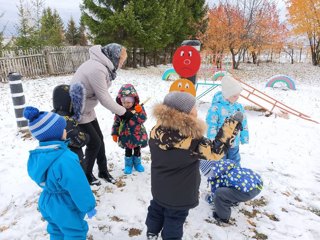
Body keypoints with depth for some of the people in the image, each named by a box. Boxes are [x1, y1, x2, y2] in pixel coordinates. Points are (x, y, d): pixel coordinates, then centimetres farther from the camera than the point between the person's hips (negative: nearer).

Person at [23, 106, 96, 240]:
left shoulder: (35, 156, -11)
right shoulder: (65, 160, -37)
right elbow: (79, 188, -28)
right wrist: (88, 206, -12)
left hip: (47, 203, 7)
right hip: (66, 209, -7)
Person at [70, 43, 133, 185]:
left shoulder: (101, 66, 3)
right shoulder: (97, 69, -28)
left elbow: (103, 93, 4)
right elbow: (104, 98, -24)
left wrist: (118, 110, 1)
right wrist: (123, 112, -13)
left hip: (87, 109, 9)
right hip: (77, 111, -9)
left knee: (99, 139, 15)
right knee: (94, 143, 2)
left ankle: (103, 171, 31)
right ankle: (86, 175, 24)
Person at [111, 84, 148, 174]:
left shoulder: (139, 108, -16)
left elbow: (142, 119, -22)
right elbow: (116, 122, -3)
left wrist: (140, 111, -38)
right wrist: (115, 133, -1)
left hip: (138, 134, 0)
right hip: (126, 135, 0)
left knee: (137, 149, 18)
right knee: (128, 150, 15)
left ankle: (137, 163, 38)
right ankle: (128, 164, 32)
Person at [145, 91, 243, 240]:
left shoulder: (156, 130, -17)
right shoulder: (192, 139, -34)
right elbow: (215, 152, -23)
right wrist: (230, 129, -22)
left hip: (159, 188, 6)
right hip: (180, 194, -5)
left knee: (156, 211, 30)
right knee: (174, 221, 18)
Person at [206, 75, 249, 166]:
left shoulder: (239, 107, 0)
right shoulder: (216, 108, -19)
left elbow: (244, 124, 10)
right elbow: (211, 126, -16)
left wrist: (244, 138, 14)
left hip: (234, 144, 5)